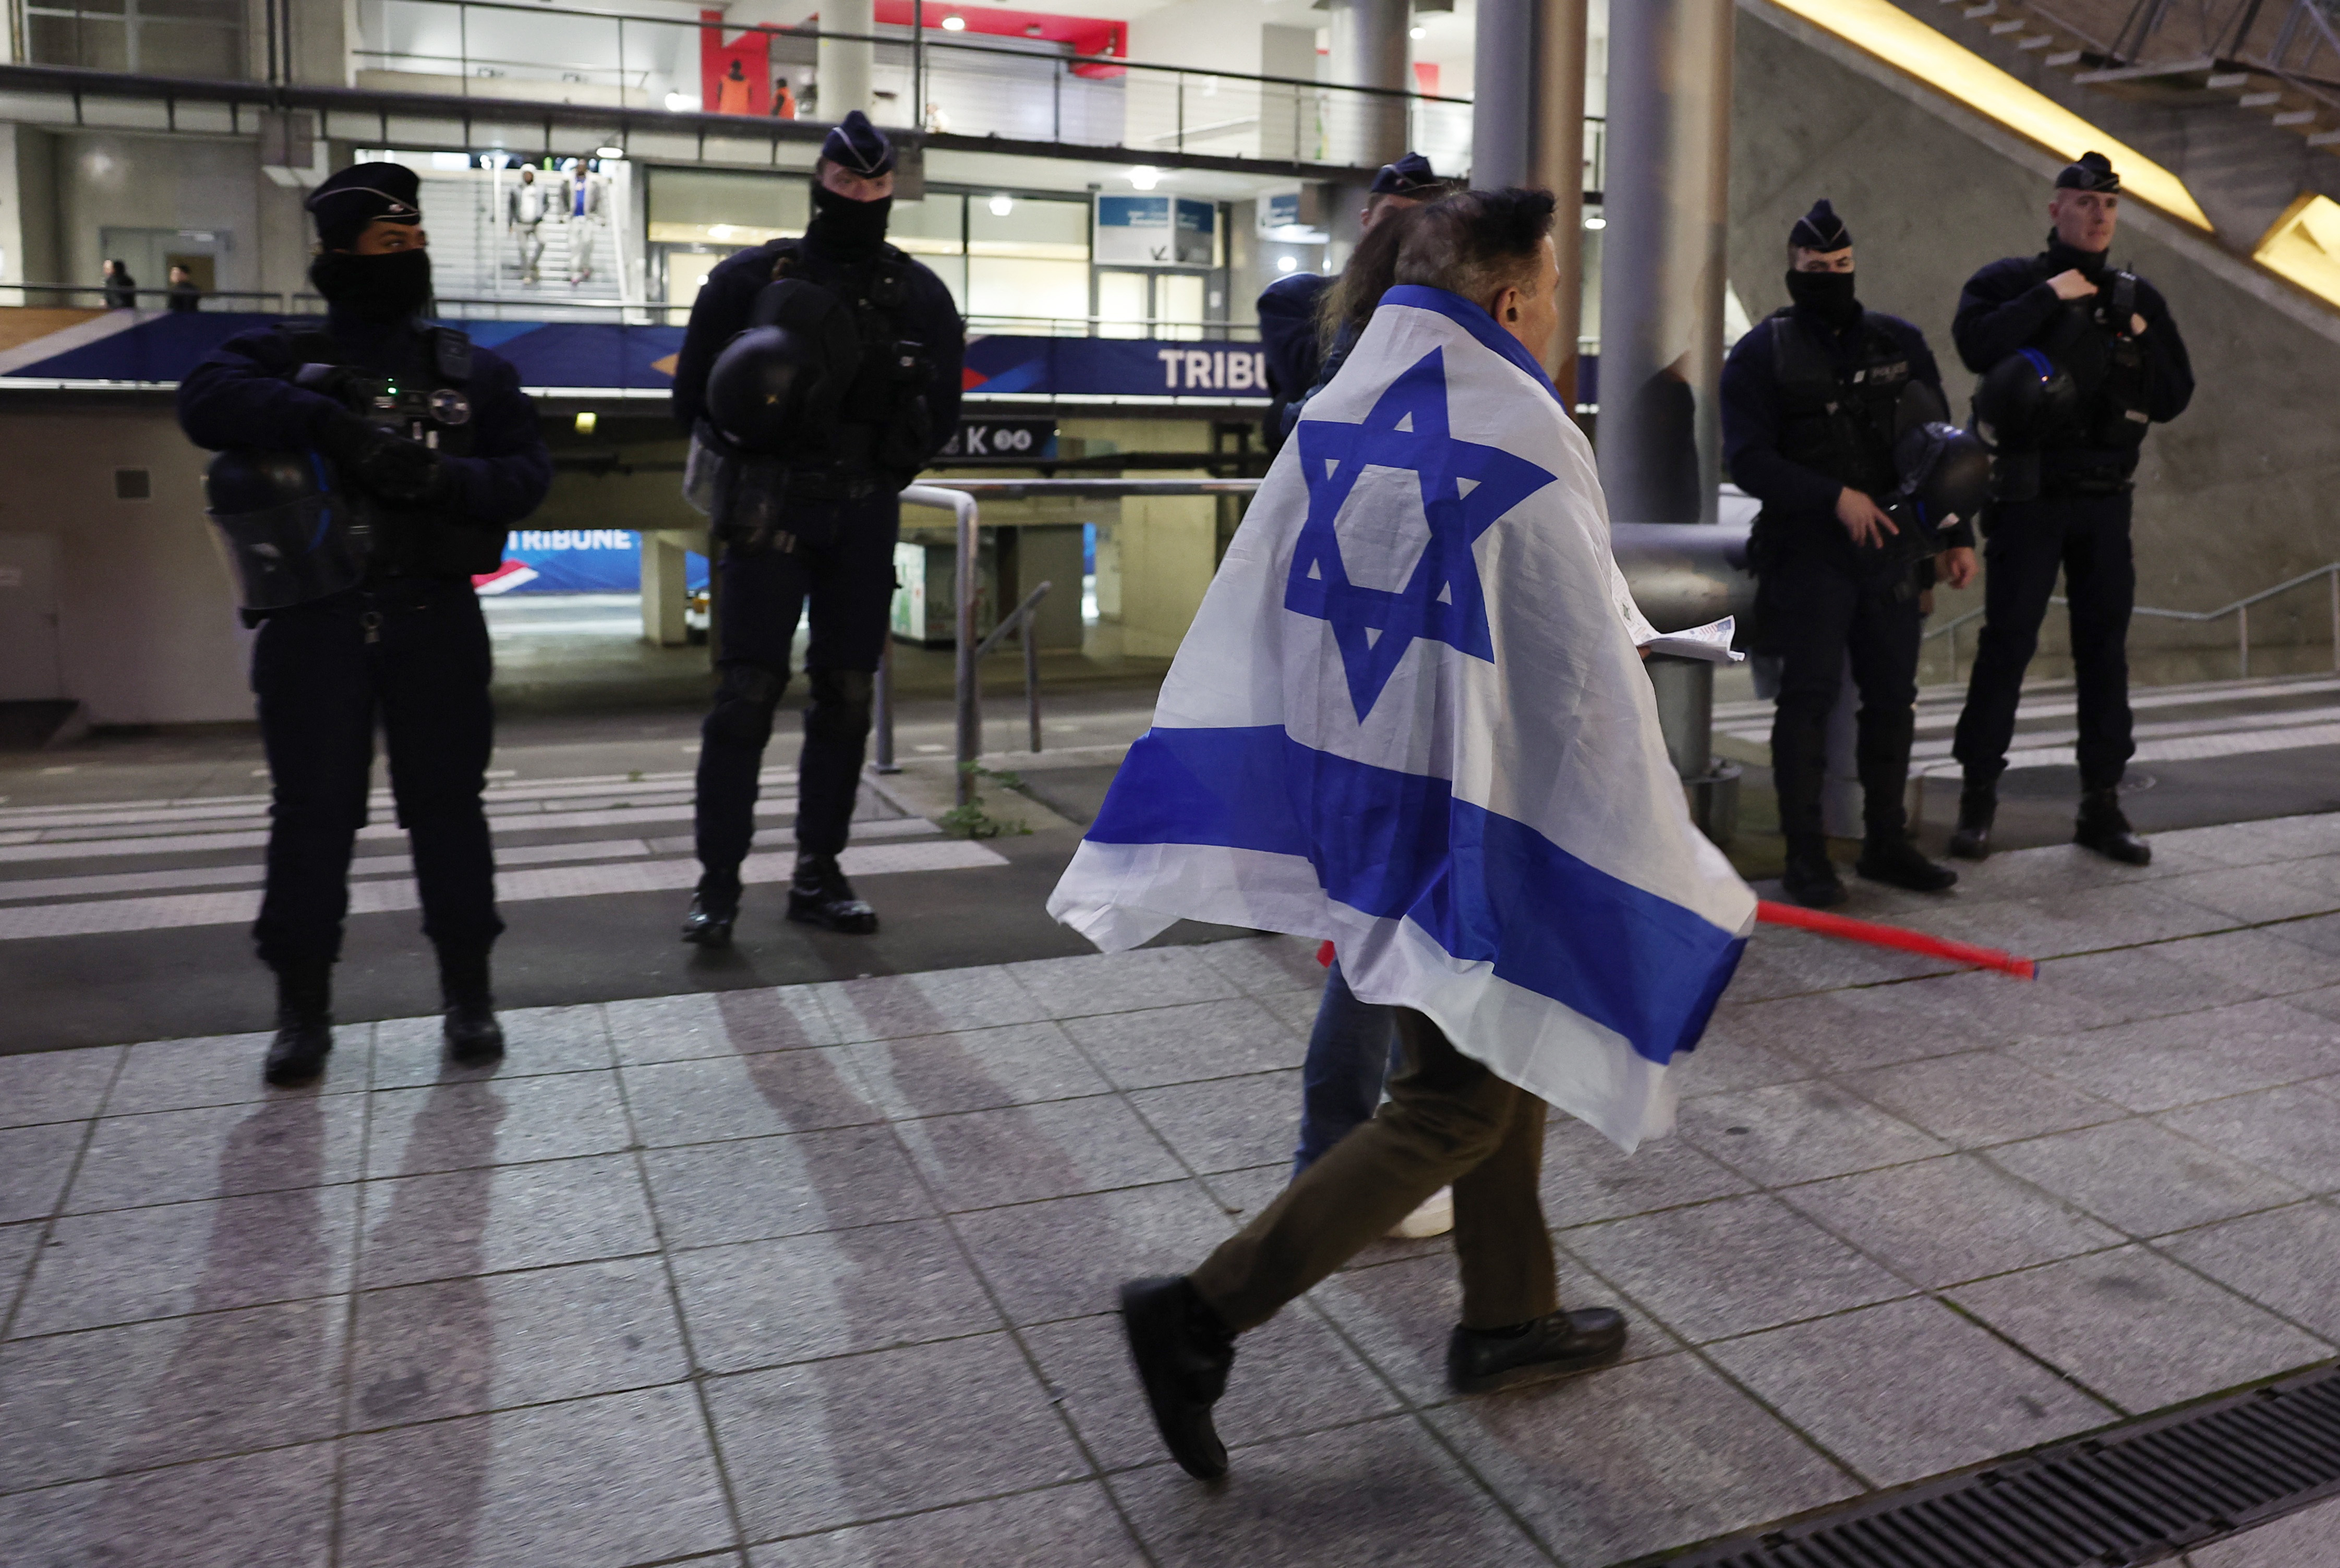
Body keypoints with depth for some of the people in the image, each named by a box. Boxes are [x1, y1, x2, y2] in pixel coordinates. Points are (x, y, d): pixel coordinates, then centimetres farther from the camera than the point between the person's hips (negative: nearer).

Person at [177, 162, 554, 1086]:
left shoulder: (471, 371, 10)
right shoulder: (285, 357, 7)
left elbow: (528, 470, 0)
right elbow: (207, 399, -13)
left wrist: (447, 478, -19)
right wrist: (326, 422, -26)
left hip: (434, 618, 1)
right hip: (315, 619, 0)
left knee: (448, 803, 4)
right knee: (310, 812, 2)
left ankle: (468, 994, 13)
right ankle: (303, 1009, 12)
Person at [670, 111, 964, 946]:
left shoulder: (919, 293, 8)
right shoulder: (751, 277, 1)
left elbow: (941, 408, 11)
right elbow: (695, 393, 5)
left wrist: (882, 471, -4)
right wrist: (755, 457, -7)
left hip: (865, 518, 3)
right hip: (769, 511, -3)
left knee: (846, 697, 5)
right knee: (746, 694, -7)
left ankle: (818, 875, 15)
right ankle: (718, 882, 0)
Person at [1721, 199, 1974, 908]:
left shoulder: (1900, 342, 13)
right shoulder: (1763, 351, 0)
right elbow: (1748, 458, -9)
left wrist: (1957, 536, 11)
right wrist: (1836, 497, -16)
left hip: (1892, 550, 5)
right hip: (1809, 552, -4)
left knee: (1892, 697, 8)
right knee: (1810, 696, -5)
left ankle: (1886, 843, 18)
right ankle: (1805, 855, 1)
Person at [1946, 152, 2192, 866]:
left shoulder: (2138, 299, 13)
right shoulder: (2011, 282, 0)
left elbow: (2174, 399, 11)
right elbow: (1976, 346, -21)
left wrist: (2142, 339, -3)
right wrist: (2049, 297, -17)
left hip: (2106, 502, 5)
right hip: (2030, 498, -4)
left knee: (2105, 648, 6)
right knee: (2007, 642, -5)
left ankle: (2102, 805, 13)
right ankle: (1978, 797, 4)